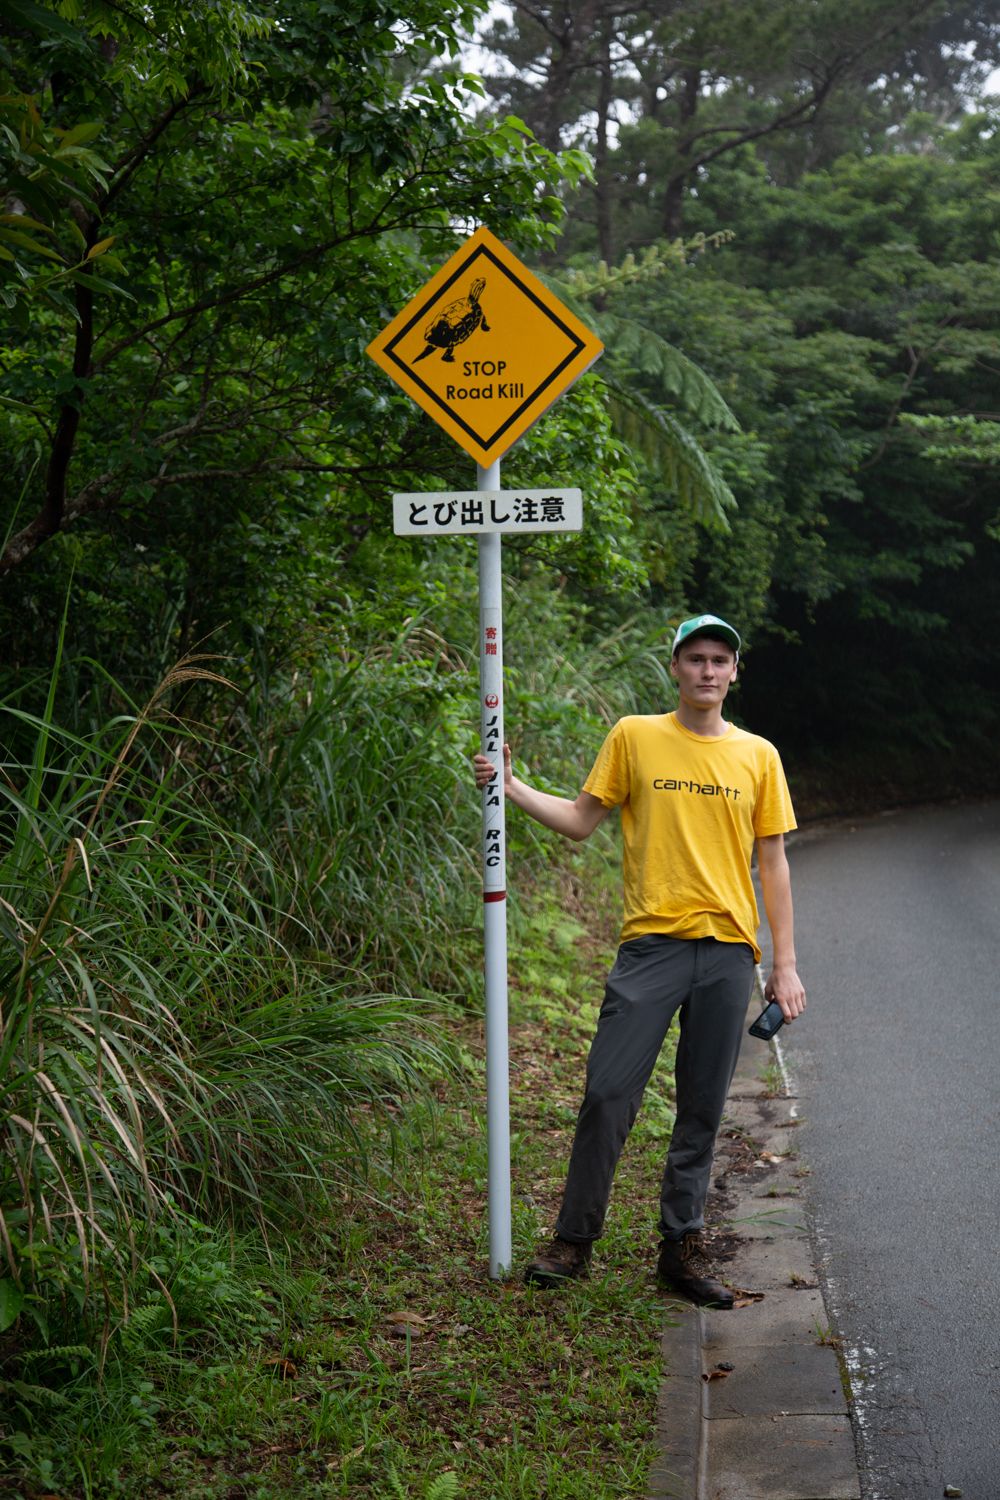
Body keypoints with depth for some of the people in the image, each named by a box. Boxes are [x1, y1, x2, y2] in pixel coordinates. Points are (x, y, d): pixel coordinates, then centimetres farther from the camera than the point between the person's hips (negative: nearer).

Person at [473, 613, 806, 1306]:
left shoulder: (758, 756, 9)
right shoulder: (635, 736, 5)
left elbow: (773, 861, 10)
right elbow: (582, 820, 10)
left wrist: (785, 962, 7)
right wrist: (511, 787, -3)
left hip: (728, 949, 2)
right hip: (653, 942, -2)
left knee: (702, 1110, 6)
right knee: (609, 1093, -6)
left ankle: (683, 1248, 17)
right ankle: (574, 1241, 8)